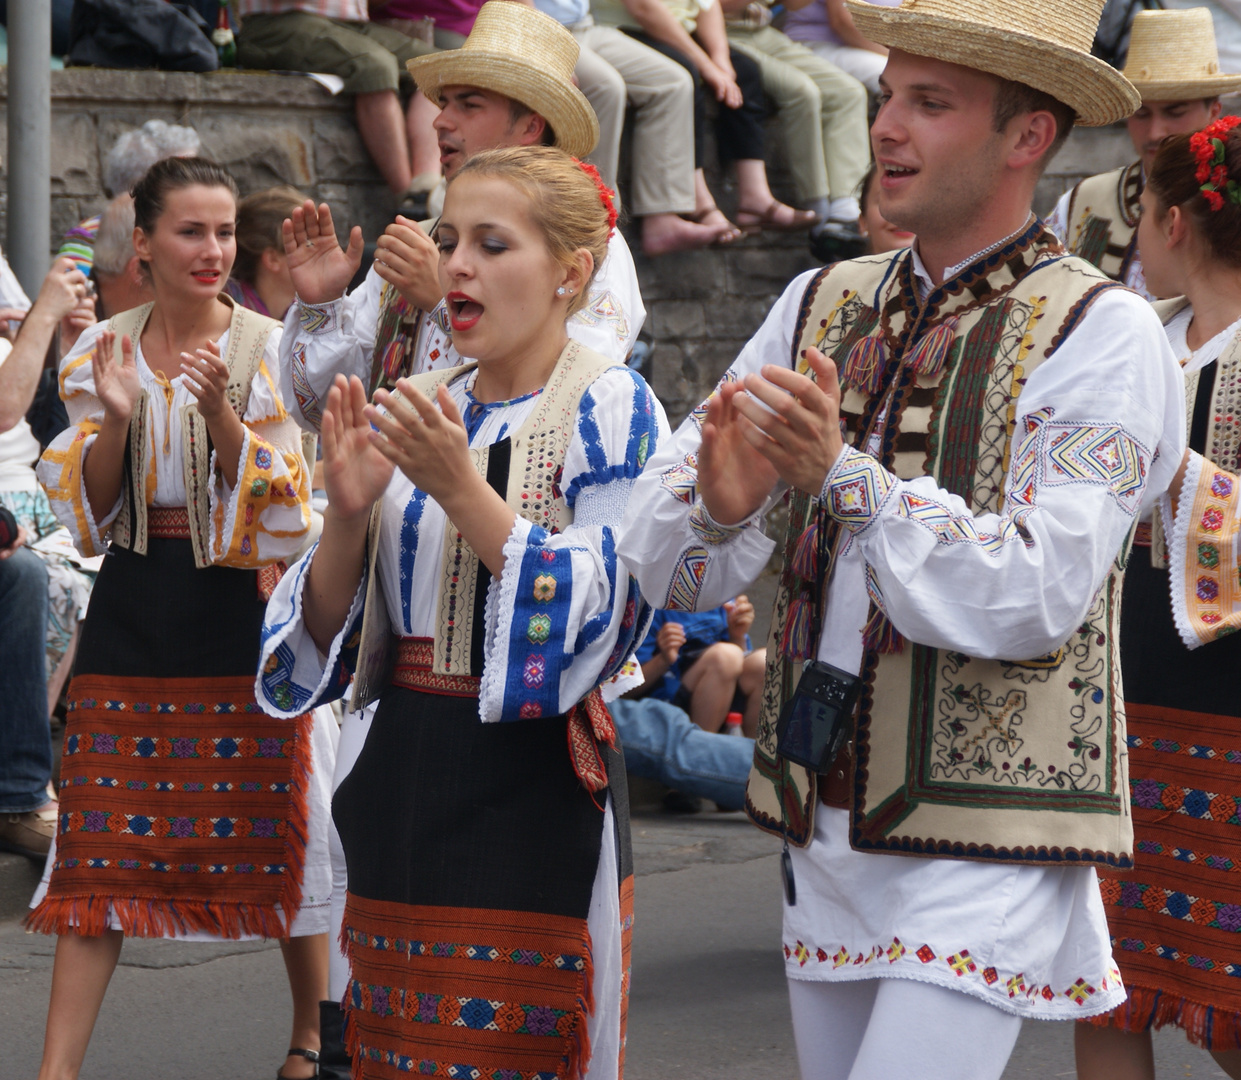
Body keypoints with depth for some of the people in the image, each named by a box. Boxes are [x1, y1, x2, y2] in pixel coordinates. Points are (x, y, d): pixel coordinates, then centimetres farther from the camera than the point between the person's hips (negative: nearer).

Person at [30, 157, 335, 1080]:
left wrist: (219, 409, -22)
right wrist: (115, 420, -14)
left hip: (244, 614, -2)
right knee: (103, 841, 0)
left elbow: (285, 508, -8)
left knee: (275, 833, 4)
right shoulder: (103, 350, 6)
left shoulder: (270, 350, -3)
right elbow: (83, 509, 4)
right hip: (134, 614, 2)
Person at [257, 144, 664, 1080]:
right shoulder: (417, 410, 10)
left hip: (529, 787, -6)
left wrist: (461, 490, -22)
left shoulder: (609, 408, -6)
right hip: (405, 775, 6)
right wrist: (347, 512, -10)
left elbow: (597, 615, -17)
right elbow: (326, 634, 9)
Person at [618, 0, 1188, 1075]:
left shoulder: (1099, 334, -9)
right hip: (825, 832, 6)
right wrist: (718, 502, -21)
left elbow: (1034, 599, -19)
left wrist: (845, 474, -27)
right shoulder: (820, 307, 8)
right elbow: (664, 567, 2)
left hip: (981, 862, -6)